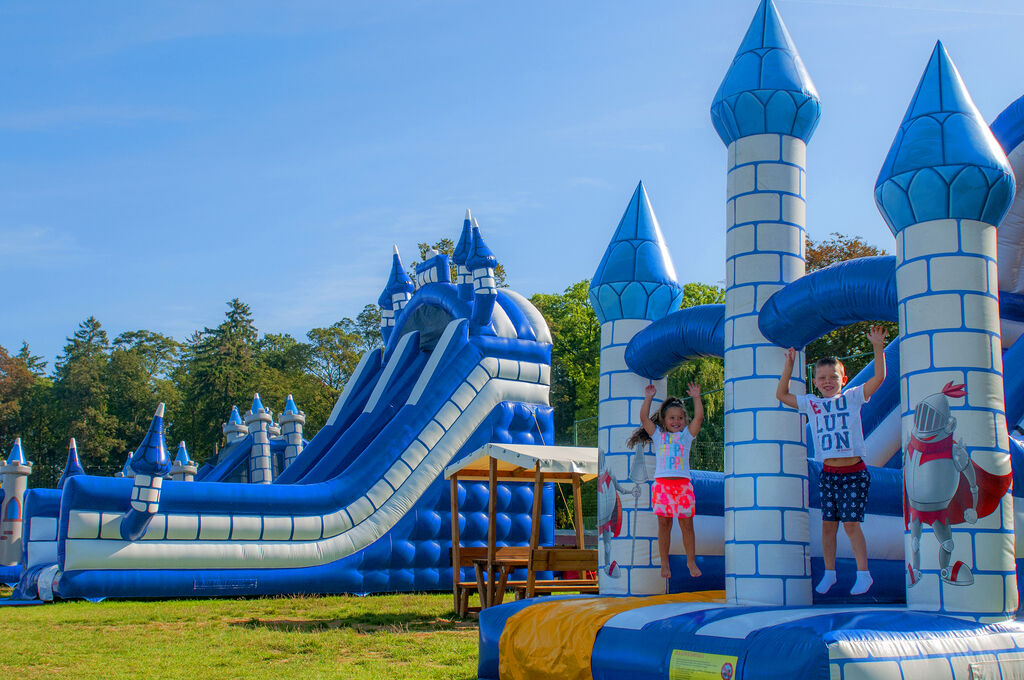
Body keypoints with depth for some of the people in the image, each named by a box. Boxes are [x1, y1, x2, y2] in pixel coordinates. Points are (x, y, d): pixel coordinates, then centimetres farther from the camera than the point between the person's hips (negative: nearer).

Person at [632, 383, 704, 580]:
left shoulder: (686, 435, 13)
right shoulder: (658, 435, 13)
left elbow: (699, 417, 4)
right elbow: (644, 418, 6)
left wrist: (696, 397, 5)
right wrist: (648, 398, 6)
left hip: (683, 484, 0)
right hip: (662, 484, 0)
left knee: (686, 525, 2)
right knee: (664, 525, 3)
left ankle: (691, 562, 14)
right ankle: (664, 564, 12)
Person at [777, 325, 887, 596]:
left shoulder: (852, 397, 2)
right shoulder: (810, 403, 9)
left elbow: (878, 376, -7)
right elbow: (782, 394, 14)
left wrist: (877, 347, -14)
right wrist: (789, 365, 9)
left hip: (854, 472, -3)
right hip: (828, 473, 3)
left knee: (850, 522, -5)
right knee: (828, 523, 6)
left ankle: (863, 573, 7)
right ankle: (829, 572, 20)